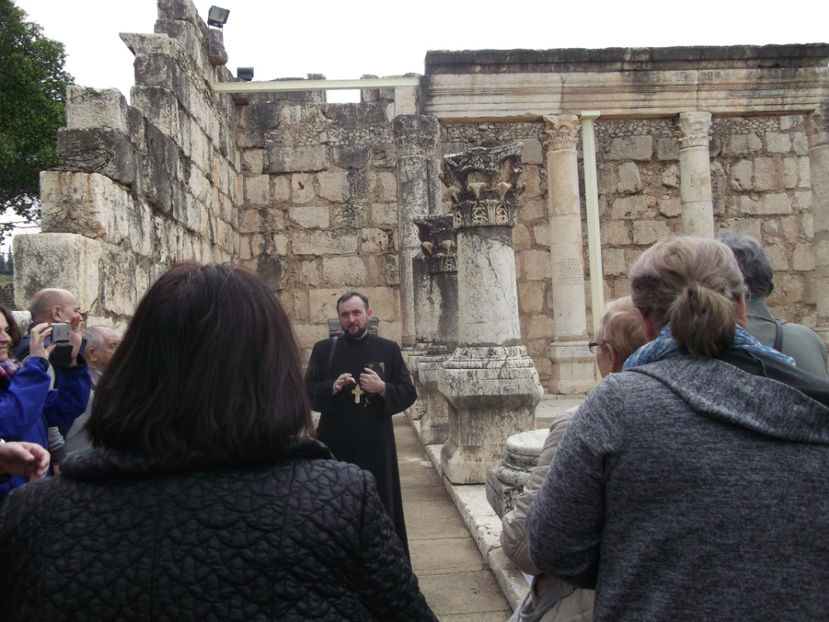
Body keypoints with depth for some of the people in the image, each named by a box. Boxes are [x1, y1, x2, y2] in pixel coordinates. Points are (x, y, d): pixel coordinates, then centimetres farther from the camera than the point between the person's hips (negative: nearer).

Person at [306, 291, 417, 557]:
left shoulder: (388, 350, 6)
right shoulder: (323, 350, 7)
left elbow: (409, 393, 5)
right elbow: (308, 392, 4)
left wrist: (383, 388, -14)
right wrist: (333, 387, -15)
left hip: (376, 446, 0)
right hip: (335, 445, 0)